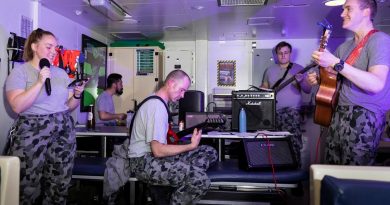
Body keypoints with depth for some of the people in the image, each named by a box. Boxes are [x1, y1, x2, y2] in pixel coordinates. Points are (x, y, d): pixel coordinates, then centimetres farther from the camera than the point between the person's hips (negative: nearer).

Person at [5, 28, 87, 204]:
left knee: (59, 186, 8)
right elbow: (17, 106, -15)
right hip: (32, 134, -4)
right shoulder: (19, 72, -1)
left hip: (64, 133, 4)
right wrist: (40, 82, -19)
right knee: (28, 188, 3)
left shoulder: (61, 73, 13)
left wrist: (77, 95, -5)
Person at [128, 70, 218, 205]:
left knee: (210, 152, 1)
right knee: (200, 179, -30)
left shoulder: (158, 102, 14)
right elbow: (158, 151, -24)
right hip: (144, 162, -10)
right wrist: (191, 146, -19)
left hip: (154, 154, 11)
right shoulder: (157, 106, -19)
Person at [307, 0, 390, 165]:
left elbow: (376, 84, -23)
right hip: (338, 114, 7)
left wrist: (336, 63, -25)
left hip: (364, 117, -7)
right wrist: (318, 79, 4)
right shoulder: (344, 47, 16)